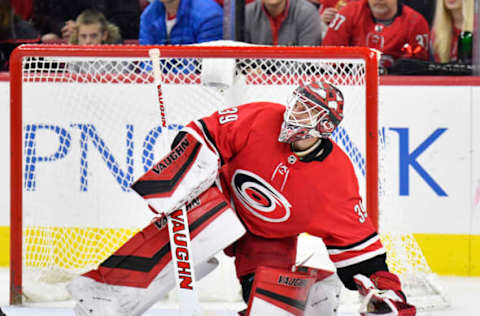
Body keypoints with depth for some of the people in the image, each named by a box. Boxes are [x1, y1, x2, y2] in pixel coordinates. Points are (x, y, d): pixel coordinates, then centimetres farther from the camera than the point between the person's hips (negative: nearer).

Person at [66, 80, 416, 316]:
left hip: (273, 236, 1)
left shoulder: (337, 176, -19)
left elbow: (354, 238, -12)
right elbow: (204, 135, -14)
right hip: (226, 200, -1)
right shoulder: (260, 119, -22)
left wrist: (381, 284, -16)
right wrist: (173, 175, -25)